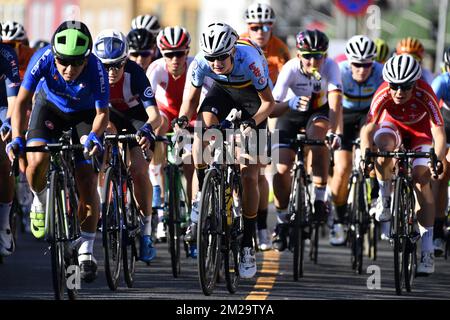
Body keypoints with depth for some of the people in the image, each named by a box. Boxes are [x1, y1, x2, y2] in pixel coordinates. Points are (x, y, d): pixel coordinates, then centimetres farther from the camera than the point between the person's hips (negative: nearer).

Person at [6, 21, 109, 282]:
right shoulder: (43, 59, -33)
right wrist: (17, 138, -39)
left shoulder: (96, 70, -35)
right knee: (36, 162, -25)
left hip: (84, 115, -1)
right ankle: (41, 202, 8)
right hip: (50, 106, 1)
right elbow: (22, 102, -26)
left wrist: (94, 136, -45)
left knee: (88, 184, -10)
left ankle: (86, 252, 3)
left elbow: (102, 113, -25)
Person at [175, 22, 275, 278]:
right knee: (201, 126, -31)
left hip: (252, 96, -3)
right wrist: (183, 118, -35)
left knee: (249, 176, -9)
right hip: (223, 90, 3)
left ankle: (248, 245, 3)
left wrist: (253, 121, -42)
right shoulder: (201, 63, -29)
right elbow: (192, 99, -13)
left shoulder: (250, 60, -37)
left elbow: (269, 101, -23)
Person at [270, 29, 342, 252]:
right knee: (282, 170, -14)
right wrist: (289, 104, -55)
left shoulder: (330, 67, -29)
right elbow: (272, 109, -33)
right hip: (291, 114, 0)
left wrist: (335, 133, -56)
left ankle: (320, 198, -20)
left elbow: (335, 102, -41)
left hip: (319, 112, 0)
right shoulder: (290, 69, -29)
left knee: (319, 139, -35)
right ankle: (282, 222, 8)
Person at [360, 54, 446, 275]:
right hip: (392, 124, 1)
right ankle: (384, 199, -10)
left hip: (419, 130, -1)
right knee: (384, 145, -35)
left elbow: (438, 131, -36)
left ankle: (427, 248, -15)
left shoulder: (425, 95, -35)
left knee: (421, 181, -17)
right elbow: (369, 128, -32)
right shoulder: (383, 95, -32)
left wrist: (437, 159, -52)